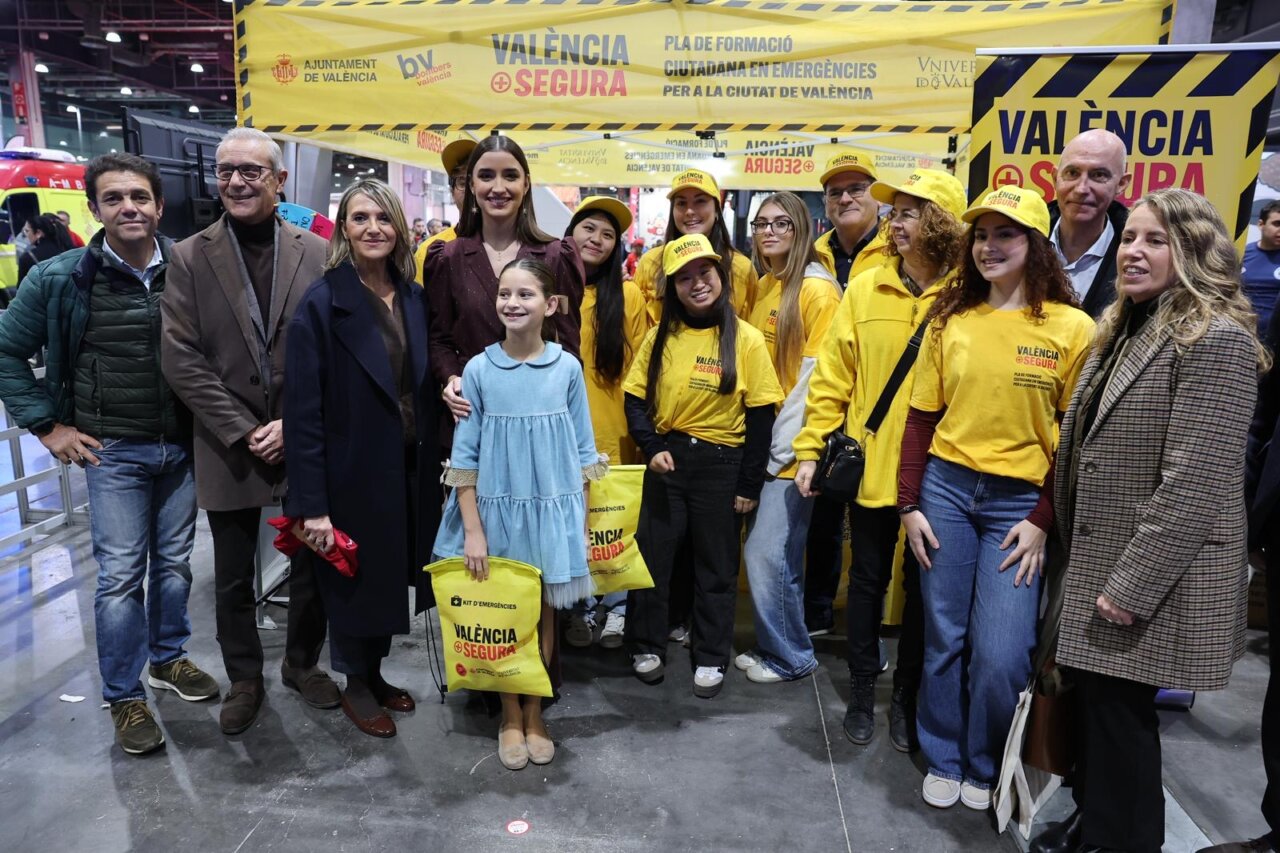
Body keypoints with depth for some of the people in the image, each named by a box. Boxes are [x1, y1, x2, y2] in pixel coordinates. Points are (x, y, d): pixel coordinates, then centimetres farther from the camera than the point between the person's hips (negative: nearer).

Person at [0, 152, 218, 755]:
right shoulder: (60, 279, -6)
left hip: (181, 446, 2)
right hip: (113, 452, -2)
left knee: (175, 562, 14)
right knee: (121, 575, 1)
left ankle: (168, 658, 35)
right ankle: (124, 697, 17)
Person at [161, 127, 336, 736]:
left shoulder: (316, 253, 0)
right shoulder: (189, 257, 0)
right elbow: (181, 360, -6)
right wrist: (243, 432, -12)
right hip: (228, 447, 0)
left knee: (313, 566, 11)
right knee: (234, 579, 12)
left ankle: (302, 663, 34)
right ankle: (243, 680, 32)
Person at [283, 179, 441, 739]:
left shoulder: (414, 300, 3)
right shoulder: (322, 304, -13)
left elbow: (425, 390, 8)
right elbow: (303, 411, -15)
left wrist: (433, 467, 3)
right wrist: (311, 504, -18)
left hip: (409, 472, 5)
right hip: (353, 474, -5)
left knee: (392, 577, 18)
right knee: (356, 581, 11)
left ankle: (376, 674, 39)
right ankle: (355, 686, 34)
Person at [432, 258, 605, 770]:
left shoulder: (567, 368, -4)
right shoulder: (478, 370, -5)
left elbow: (583, 451, 2)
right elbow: (464, 456, -3)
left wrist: (582, 521, 1)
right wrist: (472, 529, -7)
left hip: (552, 510, 1)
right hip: (496, 509, 0)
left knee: (543, 611, 13)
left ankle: (535, 710, 32)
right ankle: (510, 714, 30)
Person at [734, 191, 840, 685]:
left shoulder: (817, 289, -9)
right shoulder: (762, 288, 14)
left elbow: (815, 377, -14)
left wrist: (781, 446, -15)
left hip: (789, 447, -7)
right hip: (759, 442, 7)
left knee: (768, 553, -4)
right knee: (771, 554, 13)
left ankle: (789, 657, 15)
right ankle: (773, 646, 28)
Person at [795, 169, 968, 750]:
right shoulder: (865, 289, 1)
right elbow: (833, 375, 1)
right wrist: (811, 449, -2)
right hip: (870, 463, 2)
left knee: (922, 584, 11)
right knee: (869, 578, 14)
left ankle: (907, 697, 30)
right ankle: (862, 692, 31)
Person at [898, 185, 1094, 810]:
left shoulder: (1072, 328, -4)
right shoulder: (950, 319, 4)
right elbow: (922, 417, 5)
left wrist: (1043, 521, -6)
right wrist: (909, 505, 0)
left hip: (1020, 501, -2)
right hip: (945, 487, 2)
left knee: (1001, 655, -3)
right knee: (944, 638, 10)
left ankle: (983, 766, 26)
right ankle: (943, 760, 32)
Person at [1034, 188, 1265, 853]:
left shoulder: (1216, 341, -16)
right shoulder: (1124, 329, 13)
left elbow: (1194, 482, -22)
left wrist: (1131, 585, -20)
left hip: (1151, 581, -8)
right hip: (1097, 564, 8)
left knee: (1116, 710, 3)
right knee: (1093, 703, 17)